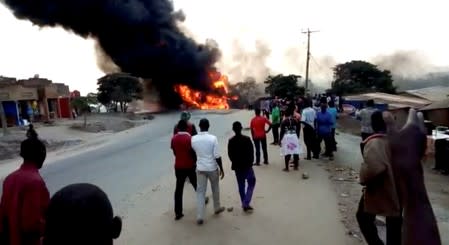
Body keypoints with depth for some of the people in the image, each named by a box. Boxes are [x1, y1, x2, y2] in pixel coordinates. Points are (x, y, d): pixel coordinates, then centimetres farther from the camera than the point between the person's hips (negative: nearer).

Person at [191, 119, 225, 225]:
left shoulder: (194, 139, -6)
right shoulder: (213, 138, -15)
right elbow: (217, 156, -15)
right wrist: (221, 169, -4)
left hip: (200, 168, 2)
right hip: (212, 168, -1)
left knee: (200, 191, 8)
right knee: (215, 189, 21)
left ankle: (200, 217, 6)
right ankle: (217, 208, 39)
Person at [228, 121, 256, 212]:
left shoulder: (231, 141, -6)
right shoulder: (247, 139, -14)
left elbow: (230, 155, -1)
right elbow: (251, 152, -11)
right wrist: (250, 162, 6)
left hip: (237, 166, 3)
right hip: (247, 165, -3)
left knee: (241, 185, 14)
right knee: (251, 183, 10)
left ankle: (244, 204, 22)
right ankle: (246, 203, 0)